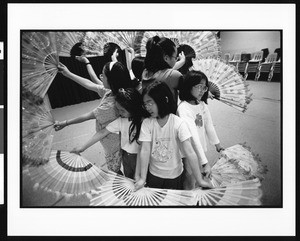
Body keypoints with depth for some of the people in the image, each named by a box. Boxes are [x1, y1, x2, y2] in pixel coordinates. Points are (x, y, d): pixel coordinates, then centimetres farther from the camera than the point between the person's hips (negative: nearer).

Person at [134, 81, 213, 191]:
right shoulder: (147, 123, -12)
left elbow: (189, 153, -21)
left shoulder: (178, 123, -19)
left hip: (175, 175, -1)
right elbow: (145, 151, -15)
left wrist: (199, 179, -21)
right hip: (153, 174, 2)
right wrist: (142, 178, -19)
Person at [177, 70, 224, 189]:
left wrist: (217, 143, 22)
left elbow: (209, 125, 13)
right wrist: (204, 162, -31)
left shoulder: (202, 104, -1)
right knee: (190, 181, 7)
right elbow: (193, 135, -29)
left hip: (200, 148, 7)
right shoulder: (183, 108, -24)